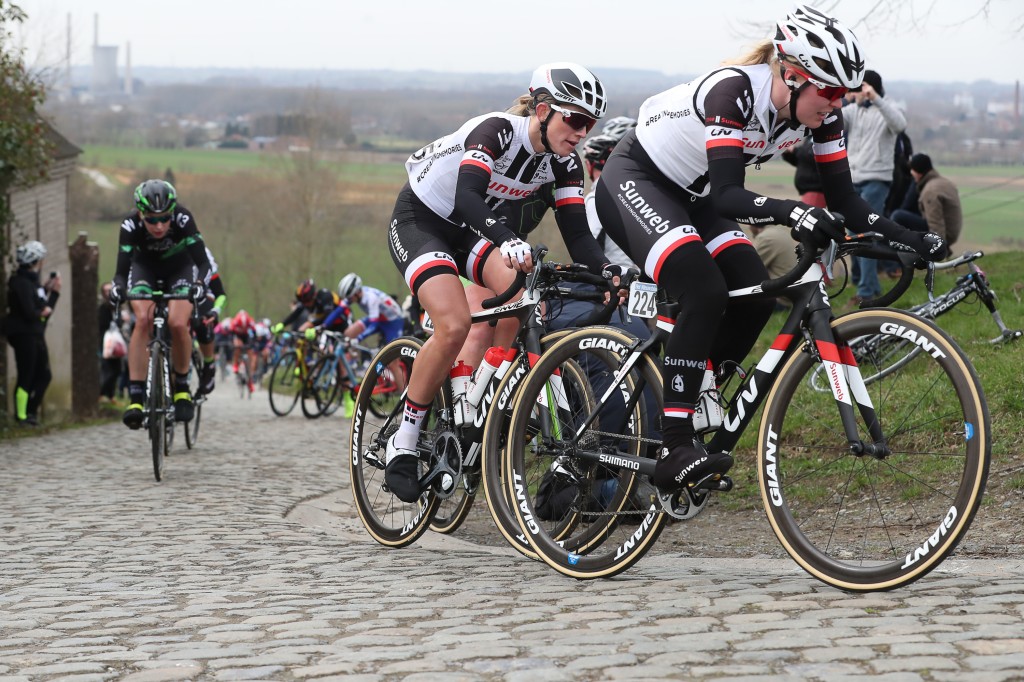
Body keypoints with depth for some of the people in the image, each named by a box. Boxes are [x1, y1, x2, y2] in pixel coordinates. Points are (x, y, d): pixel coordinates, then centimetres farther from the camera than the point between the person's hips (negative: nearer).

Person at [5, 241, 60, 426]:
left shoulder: (33, 281, 16)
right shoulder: (21, 282, -14)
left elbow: (45, 309, 16)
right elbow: (29, 313, -22)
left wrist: (53, 291, 12)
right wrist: (43, 312, -4)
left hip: (36, 336, 10)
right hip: (24, 335, -10)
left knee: (44, 375, 11)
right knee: (26, 377, -6)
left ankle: (31, 412, 18)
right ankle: (21, 416, -1)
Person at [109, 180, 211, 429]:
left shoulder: (183, 219, -33)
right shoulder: (130, 225, -31)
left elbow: (202, 261, -33)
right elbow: (122, 270, -30)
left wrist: (199, 284, -53)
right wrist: (117, 288, -52)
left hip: (179, 266, 0)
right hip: (145, 266, 0)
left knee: (178, 324, -25)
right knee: (142, 321, -25)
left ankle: (181, 387, -1)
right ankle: (136, 397, -27)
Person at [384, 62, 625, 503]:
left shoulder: (563, 163, -10)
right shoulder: (497, 131, -29)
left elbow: (577, 234, -15)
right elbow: (466, 196, -44)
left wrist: (606, 269, -36)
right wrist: (507, 240, -61)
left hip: (466, 229, 6)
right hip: (417, 219, -6)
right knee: (455, 325, -27)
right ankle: (403, 444, -13)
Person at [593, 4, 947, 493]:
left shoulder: (819, 111, -11)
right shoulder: (735, 90, -32)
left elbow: (842, 199, -6)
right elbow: (726, 194, -38)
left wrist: (910, 241, -18)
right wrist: (791, 213, -54)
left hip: (690, 197, 8)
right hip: (634, 181, -8)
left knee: (754, 296, -11)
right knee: (705, 291, -28)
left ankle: (695, 417, 4)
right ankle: (675, 451, -26)